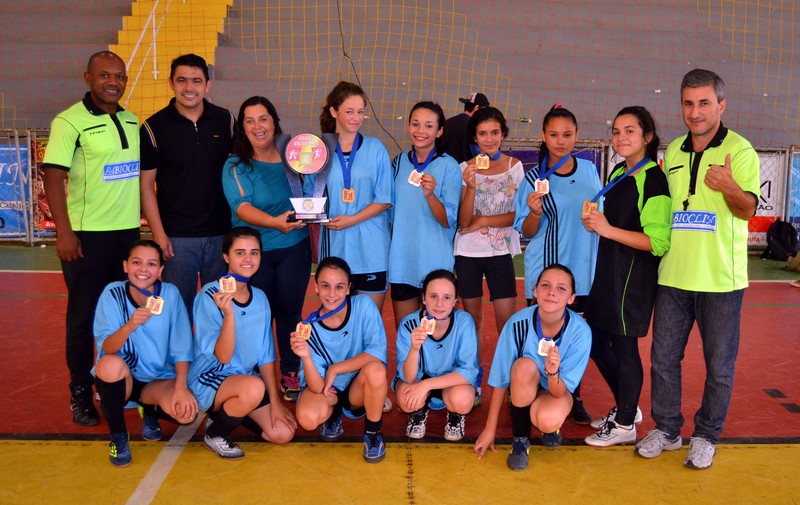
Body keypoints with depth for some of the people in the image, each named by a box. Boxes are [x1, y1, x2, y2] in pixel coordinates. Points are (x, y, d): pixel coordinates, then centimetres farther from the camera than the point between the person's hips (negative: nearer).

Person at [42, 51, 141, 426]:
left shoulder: (132, 121, 11)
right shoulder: (70, 121, -7)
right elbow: (53, 176, -12)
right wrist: (64, 231, -18)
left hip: (129, 231, 6)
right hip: (87, 235, -6)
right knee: (84, 316, 3)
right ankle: (80, 393, 16)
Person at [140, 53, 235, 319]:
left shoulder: (226, 120, 3)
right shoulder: (154, 127, -3)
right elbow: (146, 185, -1)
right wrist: (158, 234, -8)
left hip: (221, 232, 2)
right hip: (177, 235, -2)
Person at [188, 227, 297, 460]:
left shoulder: (260, 298, 1)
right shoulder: (209, 296, -17)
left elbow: (266, 355, 5)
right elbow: (223, 357, -22)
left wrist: (275, 402, 0)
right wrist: (228, 313, -36)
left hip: (245, 378, 6)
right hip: (208, 379, -6)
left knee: (283, 433, -8)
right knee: (254, 387, -35)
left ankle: (229, 412, 17)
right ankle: (215, 433, -5)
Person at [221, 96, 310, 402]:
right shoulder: (235, 166, -4)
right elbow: (242, 207, -21)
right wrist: (276, 222, -37)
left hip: (294, 250, 2)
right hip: (253, 252, -1)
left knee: (290, 312, 5)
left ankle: (291, 373, 22)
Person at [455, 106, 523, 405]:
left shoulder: (515, 167, 1)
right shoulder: (466, 168, 0)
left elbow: (519, 215, -4)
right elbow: (463, 221, -9)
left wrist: (482, 221, -12)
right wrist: (470, 187, -22)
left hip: (501, 252, -1)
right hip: (468, 252, 1)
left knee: (507, 319, -5)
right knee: (473, 317, 9)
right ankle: (474, 383, 19)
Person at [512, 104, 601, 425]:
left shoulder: (589, 170, 6)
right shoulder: (534, 179, -4)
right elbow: (527, 232, -4)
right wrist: (535, 212, -21)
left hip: (583, 271, 3)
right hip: (543, 274, -3)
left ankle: (573, 398, 25)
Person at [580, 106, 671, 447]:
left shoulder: (653, 179, -13)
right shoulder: (619, 172, 12)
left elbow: (659, 241, -21)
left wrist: (608, 229, -24)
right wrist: (595, 222, 6)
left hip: (634, 276, -9)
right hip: (608, 271, 9)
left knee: (624, 346, 1)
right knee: (596, 342, 15)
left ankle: (625, 425, 19)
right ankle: (626, 407, 34)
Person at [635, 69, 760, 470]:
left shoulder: (739, 150, -7)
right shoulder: (673, 152, 9)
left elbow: (748, 208, -19)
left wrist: (729, 186, -39)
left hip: (720, 279, -4)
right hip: (673, 275, 5)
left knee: (719, 364, 7)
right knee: (663, 358, 11)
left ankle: (706, 436, 25)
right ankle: (667, 429, 28)